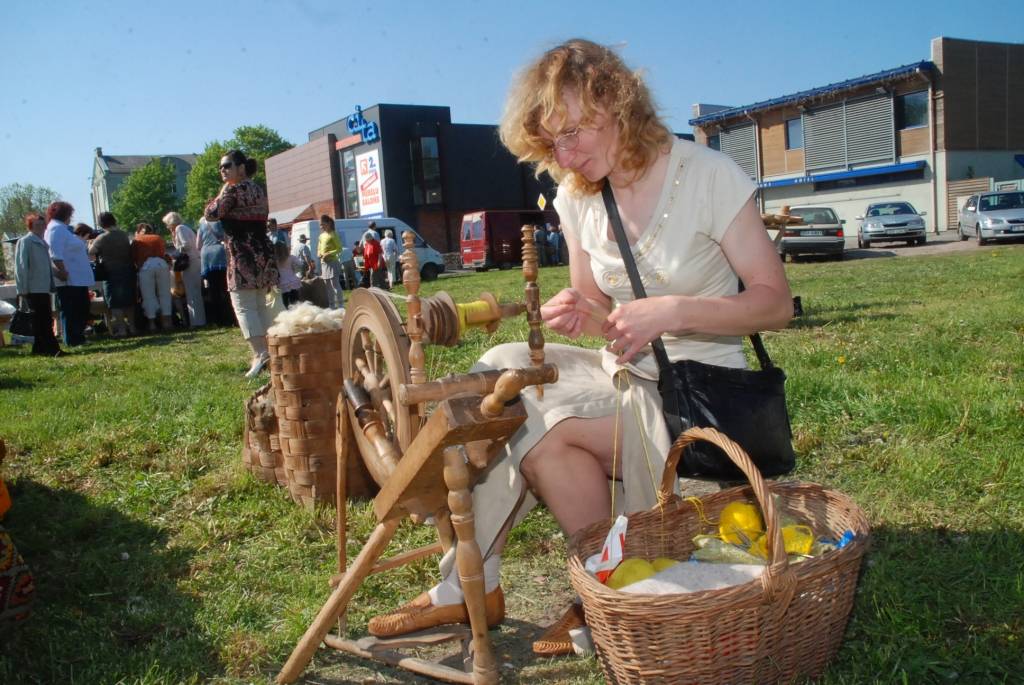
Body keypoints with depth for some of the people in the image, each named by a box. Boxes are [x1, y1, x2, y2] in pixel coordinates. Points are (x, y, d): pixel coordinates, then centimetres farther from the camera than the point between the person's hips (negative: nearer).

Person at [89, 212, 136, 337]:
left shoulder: (102, 238, -11)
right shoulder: (125, 235, 3)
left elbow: (91, 253, -8)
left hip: (112, 272, -5)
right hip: (128, 270, 5)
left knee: (116, 303, -2)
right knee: (129, 301, 12)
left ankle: (121, 329, -5)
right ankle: (131, 327, 15)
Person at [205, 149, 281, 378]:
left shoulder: (232, 189, -9)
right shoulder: (259, 190, 16)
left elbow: (211, 214, -9)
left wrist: (221, 193, 4)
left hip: (242, 255, -8)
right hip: (263, 251, 8)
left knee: (244, 306, -7)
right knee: (261, 305, 12)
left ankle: (260, 354, -17)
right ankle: (269, 350, 15)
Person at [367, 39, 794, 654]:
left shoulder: (709, 176, -12)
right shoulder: (576, 197, 4)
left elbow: (776, 302, -11)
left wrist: (672, 310, -26)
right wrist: (582, 315, -13)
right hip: (620, 374, 6)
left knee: (541, 424, -26)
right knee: (500, 370, -19)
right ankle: (468, 588, -11)